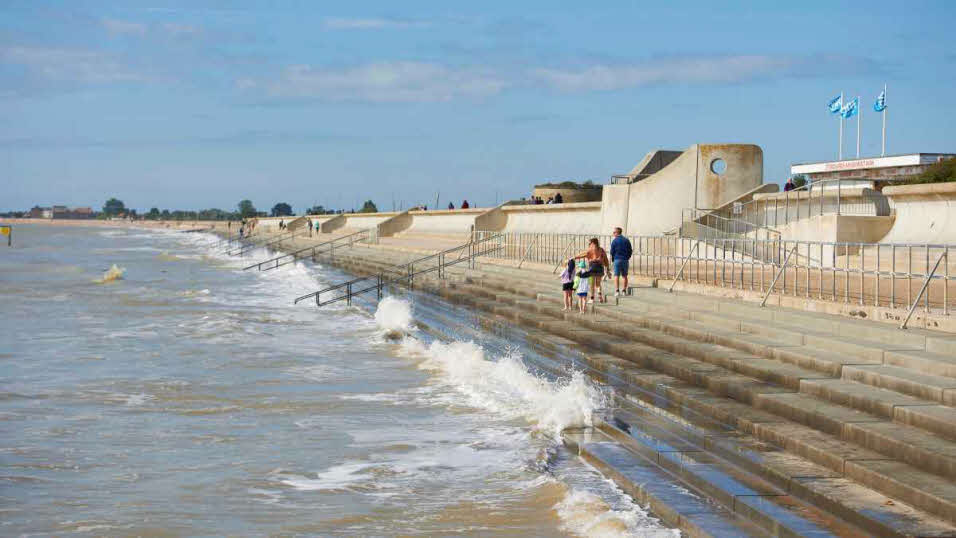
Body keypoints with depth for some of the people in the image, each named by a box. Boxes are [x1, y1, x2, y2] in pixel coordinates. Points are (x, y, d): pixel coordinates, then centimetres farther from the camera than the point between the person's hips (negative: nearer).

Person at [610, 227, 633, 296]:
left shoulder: (614, 241, -3)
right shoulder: (626, 240, 8)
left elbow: (612, 252, -2)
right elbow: (630, 251, 8)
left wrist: (612, 260, 10)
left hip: (617, 259, -4)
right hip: (625, 260, 4)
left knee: (616, 276, -4)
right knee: (625, 276, 12)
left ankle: (617, 291, -16)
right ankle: (624, 291, 12)